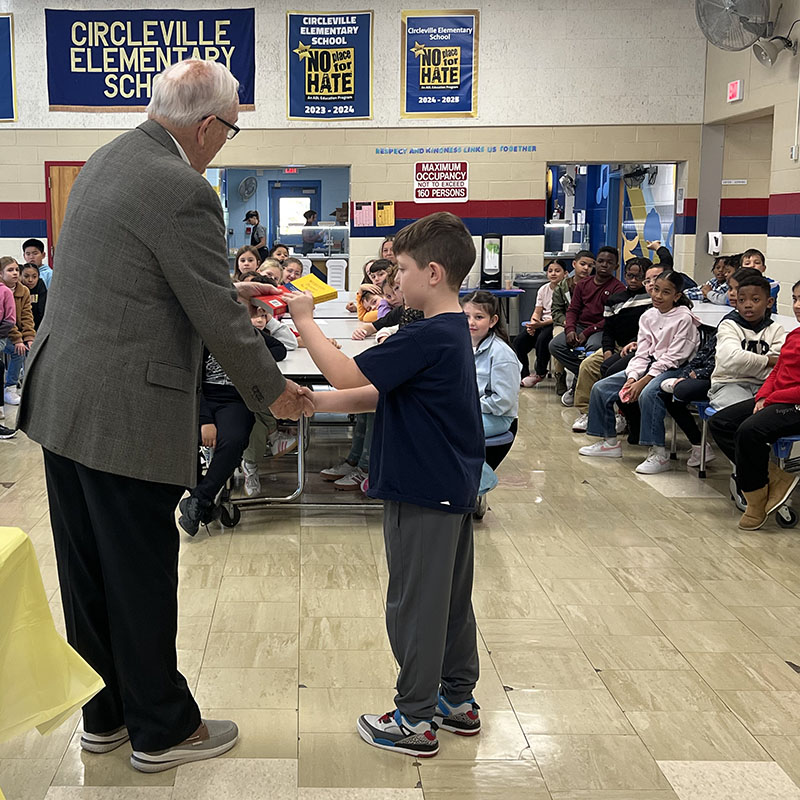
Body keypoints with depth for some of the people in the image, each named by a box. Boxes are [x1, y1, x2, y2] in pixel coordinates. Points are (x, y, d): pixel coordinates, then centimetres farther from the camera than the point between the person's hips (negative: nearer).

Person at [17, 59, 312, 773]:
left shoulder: (105, 161, 11)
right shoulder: (183, 192, -18)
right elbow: (219, 321, -15)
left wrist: (225, 285, 27)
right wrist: (274, 392, -1)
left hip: (60, 402, 9)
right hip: (127, 416, -9)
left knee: (87, 572, 17)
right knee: (141, 575, 5)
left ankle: (105, 714, 33)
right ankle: (161, 729, 23)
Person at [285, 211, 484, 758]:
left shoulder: (427, 338, -22)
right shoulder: (453, 331, 10)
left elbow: (345, 374, -23)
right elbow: (377, 394, 11)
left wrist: (305, 320, -10)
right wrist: (310, 401, 7)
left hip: (424, 493, -10)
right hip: (454, 487, 10)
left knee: (416, 604, 1)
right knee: (452, 597, 18)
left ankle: (415, 720, 12)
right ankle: (458, 700, 30)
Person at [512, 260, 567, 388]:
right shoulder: (543, 289, 13)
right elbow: (537, 312, 10)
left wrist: (542, 323, -24)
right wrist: (532, 324, -12)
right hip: (541, 324, 6)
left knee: (542, 339, -34)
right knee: (517, 342, -14)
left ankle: (540, 373, -11)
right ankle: (523, 374, -2)